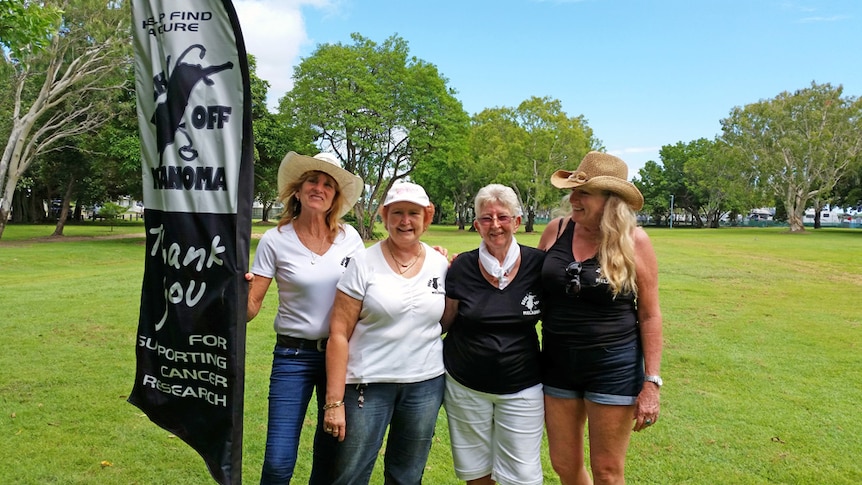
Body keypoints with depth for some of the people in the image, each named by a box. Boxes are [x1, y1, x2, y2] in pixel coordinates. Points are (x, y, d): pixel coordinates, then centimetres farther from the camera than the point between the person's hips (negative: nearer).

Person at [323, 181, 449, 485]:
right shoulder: (364, 264, -8)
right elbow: (339, 334, -9)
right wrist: (334, 401, -12)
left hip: (426, 385, 3)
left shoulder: (441, 264, 2)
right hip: (368, 384, -3)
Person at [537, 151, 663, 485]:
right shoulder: (556, 230, -2)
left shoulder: (633, 241, -11)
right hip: (558, 364, 4)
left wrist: (651, 382, -8)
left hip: (614, 367, -3)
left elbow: (650, 315, -6)